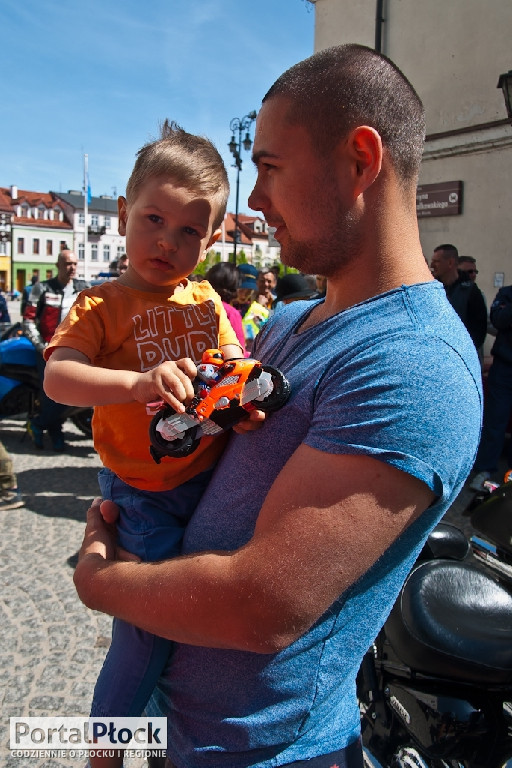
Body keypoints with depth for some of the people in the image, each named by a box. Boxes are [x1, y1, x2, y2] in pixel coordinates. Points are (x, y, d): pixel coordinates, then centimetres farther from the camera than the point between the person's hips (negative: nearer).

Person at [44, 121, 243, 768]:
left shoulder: (206, 299, 6)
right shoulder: (101, 304, -9)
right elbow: (57, 378, -22)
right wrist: (138, 383, -40)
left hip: (213, 480, 5)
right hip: (142, 496, -4)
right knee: (147, 631, 1)